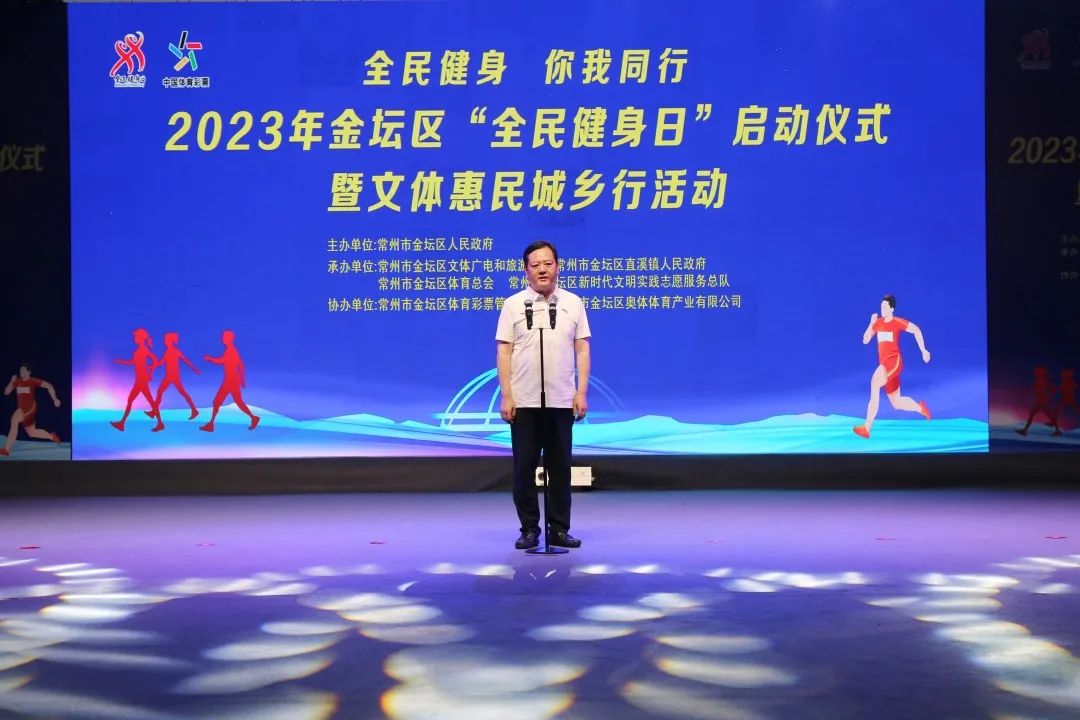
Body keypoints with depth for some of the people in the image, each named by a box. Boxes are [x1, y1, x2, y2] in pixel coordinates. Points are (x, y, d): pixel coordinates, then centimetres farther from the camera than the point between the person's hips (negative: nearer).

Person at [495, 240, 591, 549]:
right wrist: (506, 396, -7)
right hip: (524, 402, -1)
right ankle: (529, 529, 14)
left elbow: (582, 349, 5)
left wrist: (582, 392, -3)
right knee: (524, 466, 3)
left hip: (561, 401, 1)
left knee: (560, 466, 6)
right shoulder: (513, 304, 2)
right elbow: (503, 351, 0)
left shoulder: (573, 303, 7)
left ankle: (559, 528, 15)